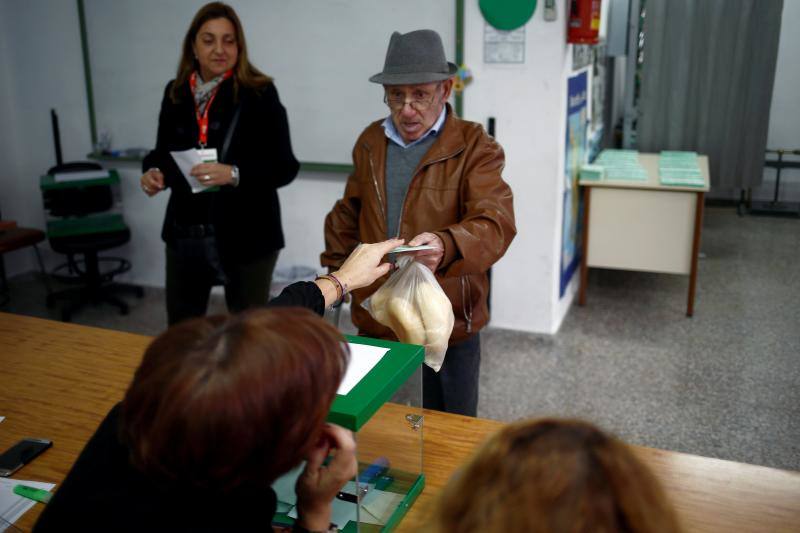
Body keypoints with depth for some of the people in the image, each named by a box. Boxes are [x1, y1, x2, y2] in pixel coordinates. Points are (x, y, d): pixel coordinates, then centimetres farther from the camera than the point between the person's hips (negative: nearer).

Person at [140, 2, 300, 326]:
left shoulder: (259, 93, -9)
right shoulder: (176, 93, 5)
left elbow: (284, 166, -11)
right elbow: (163, 151, 16)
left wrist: (234, 174, -26)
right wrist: (153, 172, -6)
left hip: (244, 235, -4)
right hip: (185, 233, 5)